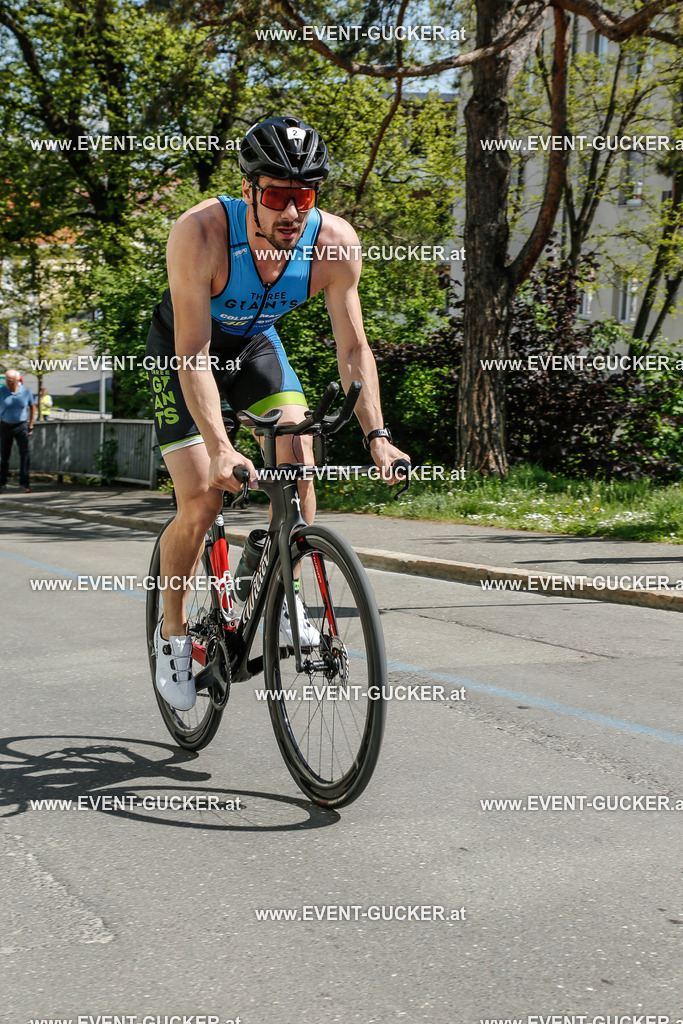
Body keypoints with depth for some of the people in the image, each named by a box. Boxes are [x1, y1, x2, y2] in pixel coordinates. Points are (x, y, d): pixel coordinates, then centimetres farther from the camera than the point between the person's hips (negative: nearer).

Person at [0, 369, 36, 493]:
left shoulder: (26, 391, -5)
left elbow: (32, 407, 7)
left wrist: (30, 426, 7)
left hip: (21, 426, 0)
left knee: (24, 453, -10)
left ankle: (24, 482, -6)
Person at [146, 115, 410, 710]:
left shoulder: (335, 243, -26)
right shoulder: (201, 233, -36)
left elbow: (353, 349, -19)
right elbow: (193, 353, -37)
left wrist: (376, 434, -32)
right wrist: (220, 446, -49)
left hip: (254, 343, 3)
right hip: (181, 349, -3)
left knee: (296, 448, -21)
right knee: (202, 501, -13)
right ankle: (173, 632, 10)